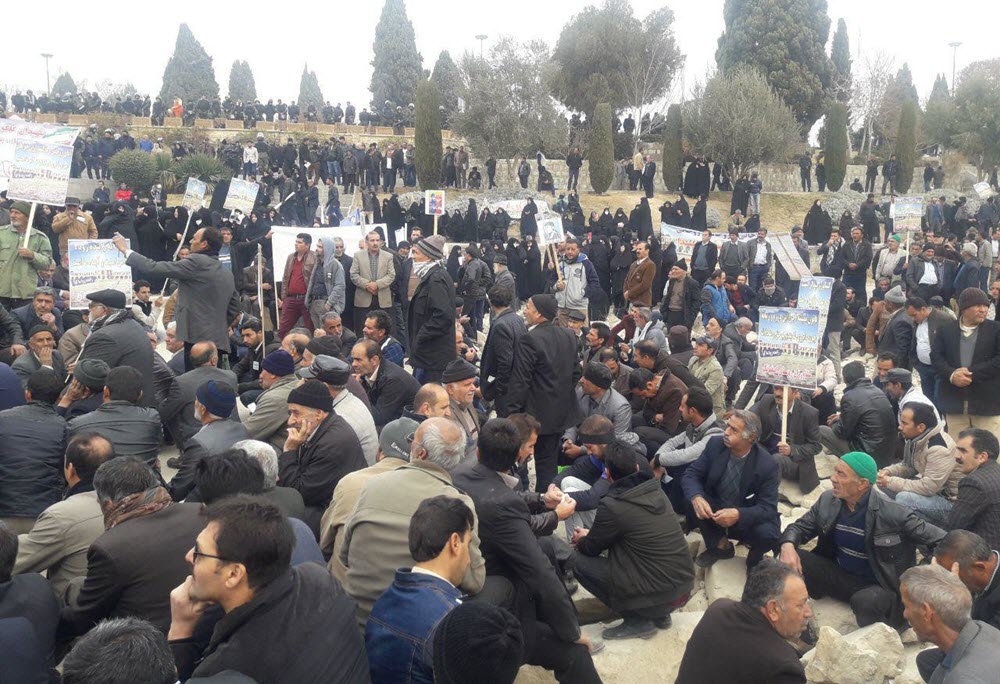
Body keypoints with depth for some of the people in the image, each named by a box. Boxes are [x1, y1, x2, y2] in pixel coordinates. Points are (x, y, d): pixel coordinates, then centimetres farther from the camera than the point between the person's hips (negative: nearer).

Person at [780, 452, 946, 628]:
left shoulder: (893, 514, -20)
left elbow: (941, 540, -13)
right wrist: (788, 546, -19)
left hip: (879, 587, -4)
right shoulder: (828, 500, -6)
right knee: (791, 561, -16)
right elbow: (800, 527, 3)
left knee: (866, 600, -37)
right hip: (840, 575, 5)